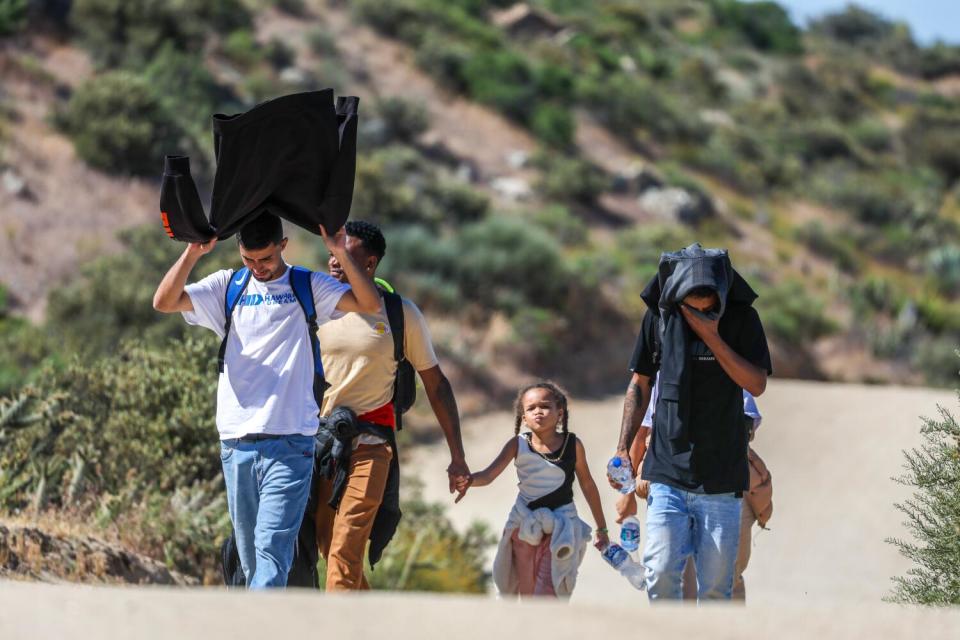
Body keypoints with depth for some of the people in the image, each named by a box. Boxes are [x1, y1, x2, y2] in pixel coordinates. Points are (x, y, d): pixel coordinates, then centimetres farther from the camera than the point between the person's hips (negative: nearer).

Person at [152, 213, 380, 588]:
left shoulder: (308, 287, 6)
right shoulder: (227, 288, 12)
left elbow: (370, 303, -7)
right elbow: (164, 302, 0)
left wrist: (341, 254, -19)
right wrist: (193, 253, -12)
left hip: (289, 442, -4)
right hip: (236, 442, 4)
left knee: (272, 545, -14)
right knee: (249, 554, 7)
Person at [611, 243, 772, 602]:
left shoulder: (742, 318, -1)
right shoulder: (659, 316, 3)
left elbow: (757, 384, -10)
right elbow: (640, 385, 12)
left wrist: (712, 336, -16)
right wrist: (623, 448, 6)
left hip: (721, 476, -1)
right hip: (668, 470, 1)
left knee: (716, 583, 1)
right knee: (661, 572, -12)